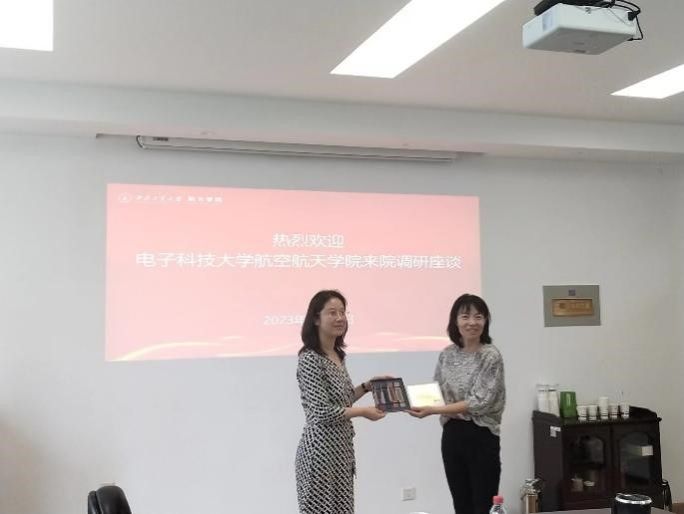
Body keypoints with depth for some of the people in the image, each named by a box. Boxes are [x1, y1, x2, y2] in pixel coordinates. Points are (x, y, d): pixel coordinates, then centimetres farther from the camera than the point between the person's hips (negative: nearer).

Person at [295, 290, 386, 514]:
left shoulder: (337, 355, 11)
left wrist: (367, 386, 10)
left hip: (341, 448, 9)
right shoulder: (309, 359, -16)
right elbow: (323, 412, -20)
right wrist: (363, 411, -11)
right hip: (320, 450, -9)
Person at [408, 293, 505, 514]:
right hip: (451, 435, 5)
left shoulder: (491, 356, -11)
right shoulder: (447, 354, 6)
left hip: (481, 437, -5)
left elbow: (479, 403, -18)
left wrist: (434, 411, -24)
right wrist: (421, 402, -9)